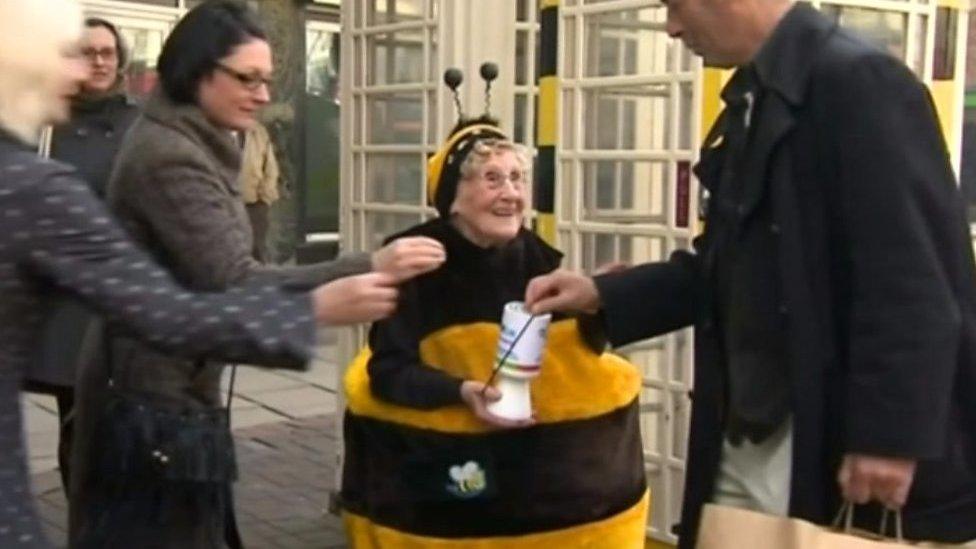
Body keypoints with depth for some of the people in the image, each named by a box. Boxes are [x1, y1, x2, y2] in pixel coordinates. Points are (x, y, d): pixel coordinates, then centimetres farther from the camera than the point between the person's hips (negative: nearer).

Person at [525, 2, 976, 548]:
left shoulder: (859, 83, -15)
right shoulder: (751, 103, 13)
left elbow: (917, 286, -19)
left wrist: (890, 434, -20)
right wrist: (602, 295, 11)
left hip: (835, 450, -8)